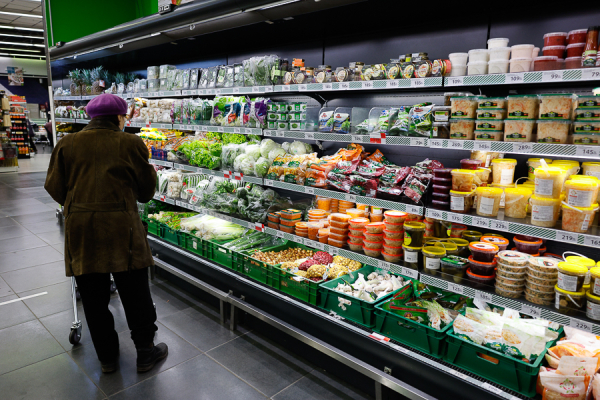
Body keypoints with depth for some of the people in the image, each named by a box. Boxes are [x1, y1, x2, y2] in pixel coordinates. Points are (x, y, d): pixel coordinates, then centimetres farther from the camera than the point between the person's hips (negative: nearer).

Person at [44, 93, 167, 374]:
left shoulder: (67, 144, 4)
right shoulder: (131, 144, -3)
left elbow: (55, 189, 7)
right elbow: (145, 192, 3)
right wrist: (153, 173, 23)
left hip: (80, 229, 3)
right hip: (121, 229, -2)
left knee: (94, 298, 15)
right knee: (135, 294, 11)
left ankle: (107, 357, 31)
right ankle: (145, 353, 25)